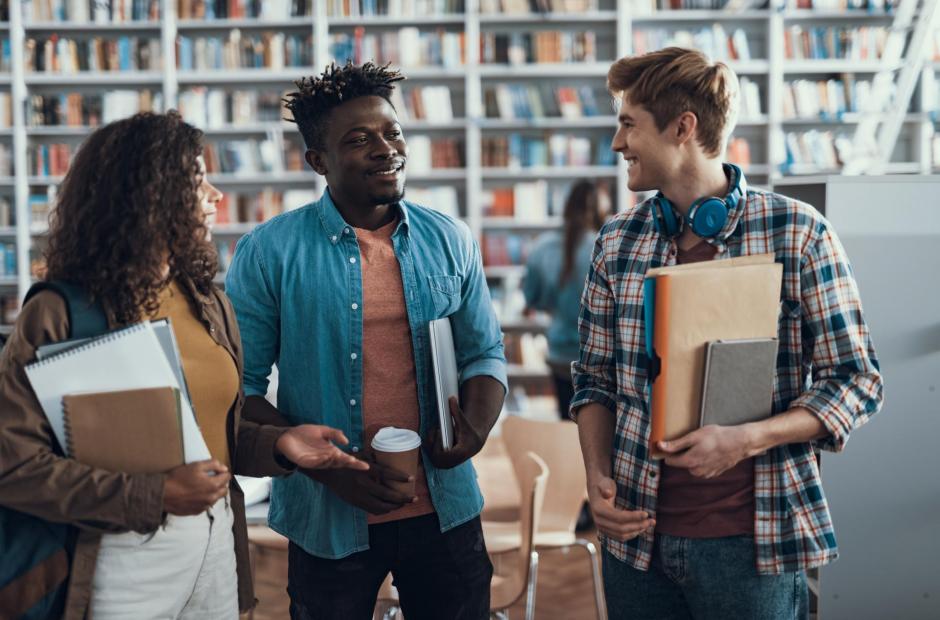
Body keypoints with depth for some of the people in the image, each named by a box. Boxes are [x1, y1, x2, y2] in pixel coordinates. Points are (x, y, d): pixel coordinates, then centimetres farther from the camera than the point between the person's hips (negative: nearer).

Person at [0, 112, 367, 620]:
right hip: (125, 556, -6)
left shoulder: (210, 304, 8)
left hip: (218, 542, 6)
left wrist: (278, 443, -4)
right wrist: (155, 495, -22)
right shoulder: (59, 315, -13)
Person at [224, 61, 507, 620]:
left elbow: (485, 354, 9)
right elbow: (241, 386, -5)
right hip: (327, 522, -2)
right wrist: (322, 466, -16)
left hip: (446, 512, 3)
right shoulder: (269, 252, -6)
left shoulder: (451, 242, 4)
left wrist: (477, 427, -11)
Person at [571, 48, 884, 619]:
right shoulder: (617, 243, 5)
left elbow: (857, 382, -6)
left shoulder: (799, 234, -7)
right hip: (639, 536, 4)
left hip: (753, 541, -3)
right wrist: (598, 477, -5)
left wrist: (746, 440, -19)